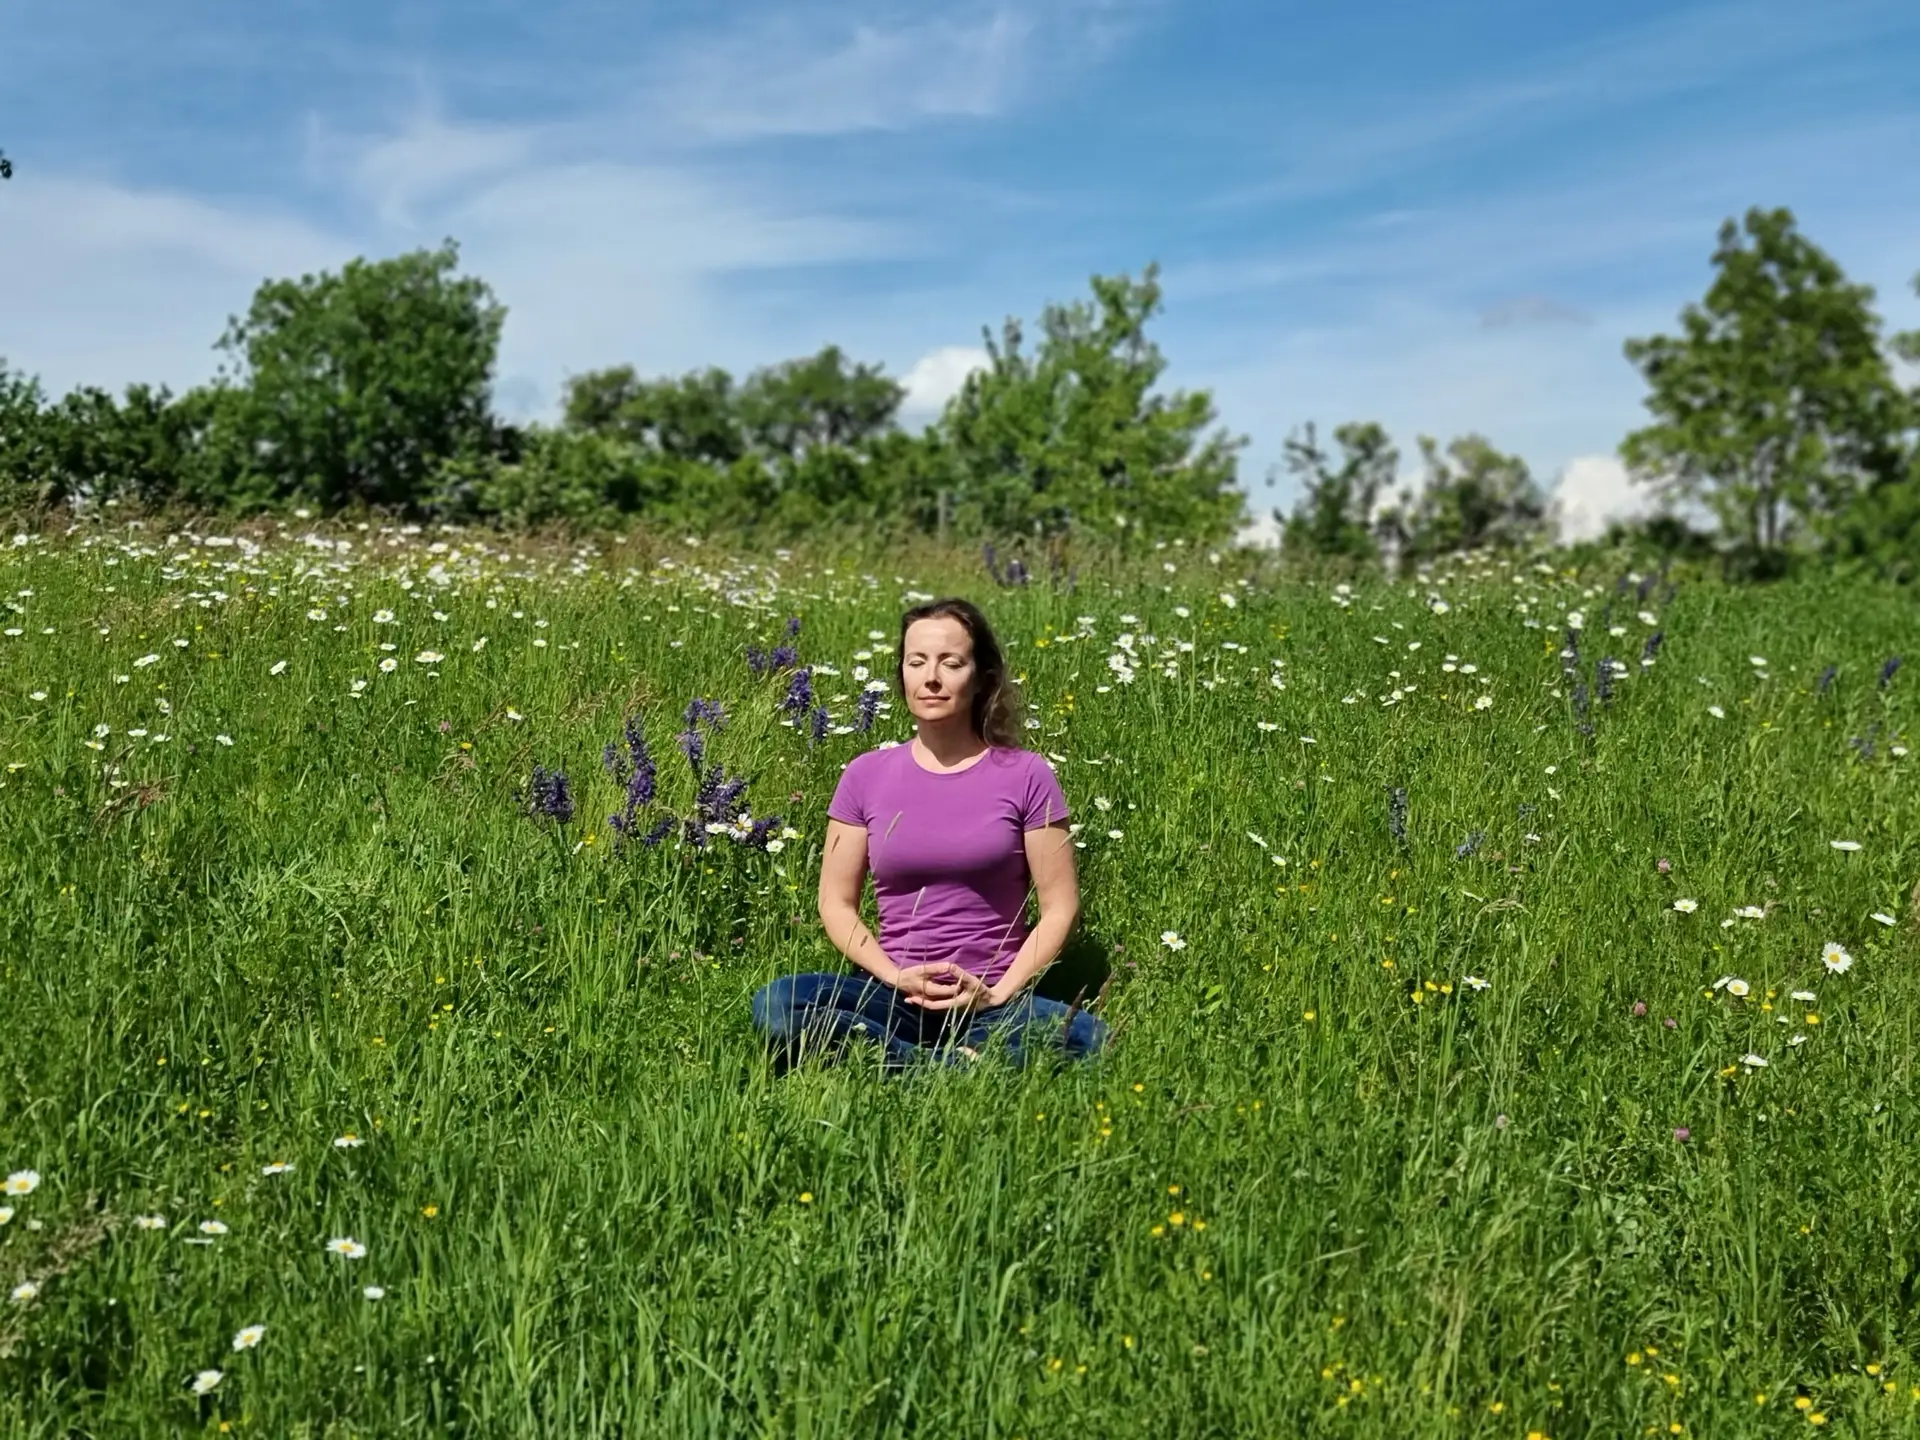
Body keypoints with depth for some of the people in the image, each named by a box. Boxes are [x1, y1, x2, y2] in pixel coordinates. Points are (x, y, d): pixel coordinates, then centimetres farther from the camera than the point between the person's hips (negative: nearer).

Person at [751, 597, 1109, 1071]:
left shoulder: (1025, 775, 1)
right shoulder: (866, 775, 6)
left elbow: (1060, 907, 1)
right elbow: (837, 902, 7)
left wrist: (998, 994, -12)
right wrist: (897, 977, -9)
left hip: (993, 1001, -1)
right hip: (893, 995, 2)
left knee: (1086, 1037, -33)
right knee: (775, 1005, -27)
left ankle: (898, 1063, -21)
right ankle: (963, 1066, -21)